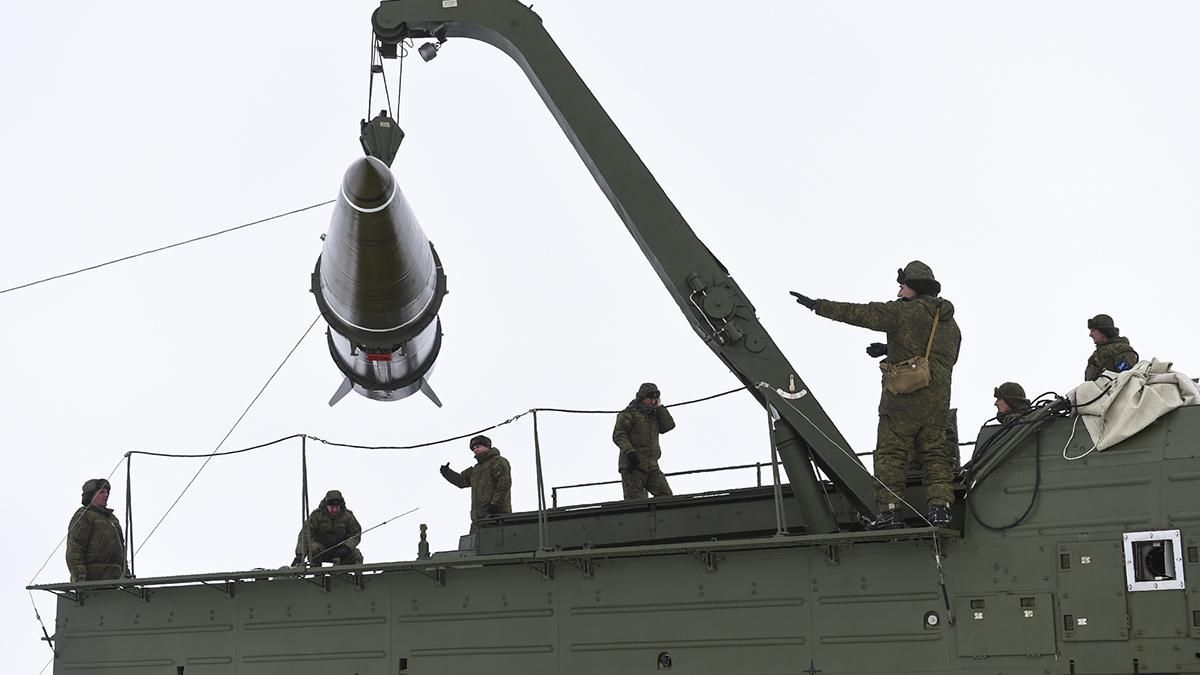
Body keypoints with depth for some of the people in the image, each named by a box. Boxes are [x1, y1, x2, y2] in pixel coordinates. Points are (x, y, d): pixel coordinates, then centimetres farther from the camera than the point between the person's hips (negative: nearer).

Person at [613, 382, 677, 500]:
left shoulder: (654, 415, 22)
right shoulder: (629, 414, 1)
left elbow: (669, 425, 8)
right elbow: (618, 435, -9)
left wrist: (659, 407, 7)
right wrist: (629, 451, -24)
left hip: (652, 466, 6)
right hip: (633, 466, -6)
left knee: (666, 495, -10)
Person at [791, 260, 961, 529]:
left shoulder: (905, 312, -5)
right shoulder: (951, 324, 18)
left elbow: (859, 313, -5)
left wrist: (818, 305, 3)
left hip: (903, 398, -6)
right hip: (938, 402, 6)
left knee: (890, 454, -3)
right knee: (936, 454, 8)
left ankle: (889, 510, -8)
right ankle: (940, 506, -4)